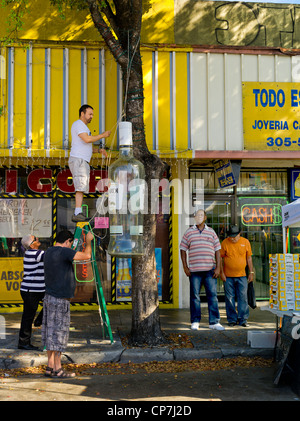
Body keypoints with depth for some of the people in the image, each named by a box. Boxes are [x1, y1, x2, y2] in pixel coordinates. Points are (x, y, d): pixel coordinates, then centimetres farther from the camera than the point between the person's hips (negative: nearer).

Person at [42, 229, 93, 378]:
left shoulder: (48, 252, 12)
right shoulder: (63, 251, -15)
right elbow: (87, 256, -22)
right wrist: (88, 241, -4)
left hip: (49, 297, 9)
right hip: (60, 300, -9)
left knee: (50, 332, 12)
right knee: (58, 333, -2)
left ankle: (50, 367, 19)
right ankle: (57, 369, 5)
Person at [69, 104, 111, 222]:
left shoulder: (83, 127, 27)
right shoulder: (78, 124, -6)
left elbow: (86, 146, 28)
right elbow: (87, 139, -21)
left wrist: (98, 150, 13)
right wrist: (102, 135, -10)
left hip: (83, 162, 11)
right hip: (78, 160, -11)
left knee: (82, 188, 6)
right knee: (81, 186, -20)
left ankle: (78, 214, 5)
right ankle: (77, 214, -27)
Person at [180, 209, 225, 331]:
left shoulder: (211, 232, 11)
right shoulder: (189, 232, 8)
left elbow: (217, 250, 10)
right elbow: (183, 249, 8)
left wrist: (218, 268, 1)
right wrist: (185, 267, 0)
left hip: (210, 269, 1)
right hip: (194, 270, -1)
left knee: (212, 295, 1)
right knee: (195, 296, 3)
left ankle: (214, 322, 8)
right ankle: (195, 322, 14)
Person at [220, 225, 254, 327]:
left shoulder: (245, 242, 2)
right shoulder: (225, 243, -2)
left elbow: (249, 258, 9)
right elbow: (221, 258, 3)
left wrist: (251, 272, 7)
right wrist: (222, 273, -1)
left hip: (242, 276, 1)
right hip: (228, 276, -1)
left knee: (243, 297, -1)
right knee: (229, 298, 4)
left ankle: (243, 319, 7)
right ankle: (232, 319, 14)